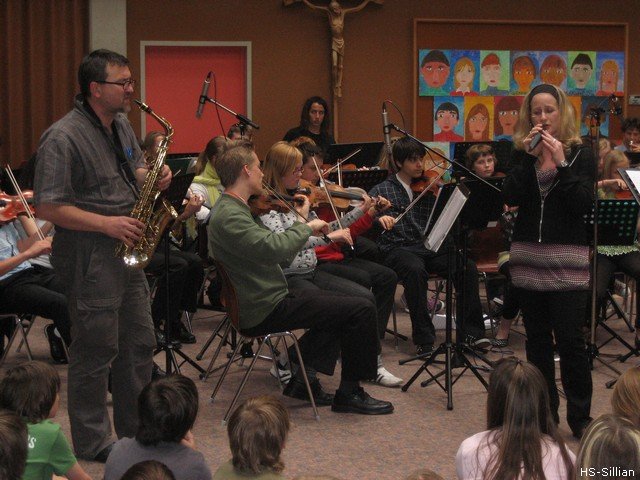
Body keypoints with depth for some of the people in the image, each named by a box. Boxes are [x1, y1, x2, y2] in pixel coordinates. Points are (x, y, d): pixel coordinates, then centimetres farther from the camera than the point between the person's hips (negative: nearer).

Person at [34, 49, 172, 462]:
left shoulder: (122, 126, 9)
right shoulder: (63, 138, -18)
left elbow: (136, 172, 22)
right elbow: (48, 207, -20)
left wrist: (155, 177, -2)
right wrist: (106, 224, -23)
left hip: (127, 249, 9)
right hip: (89, 256, -9)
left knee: (139, 343, 16)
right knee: (96, 351, 0)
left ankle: (136, 428, 31)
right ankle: (93, 443, 14)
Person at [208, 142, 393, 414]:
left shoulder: (233, 208, 13)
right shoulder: (228, 216, -21)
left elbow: (271, 248, 17)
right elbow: (274, 248, -34)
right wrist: (307, 227, -17)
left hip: (259, 303, 11)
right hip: (265, 311, -11)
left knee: (341, 305, 27)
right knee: (362, 310, -10)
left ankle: (302, 376, 20)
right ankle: (350, 393, 1)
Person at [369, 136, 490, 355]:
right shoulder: (382, 190, 8)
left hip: (430, 247, 4)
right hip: (398, 249, -3)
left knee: (468, 267, -22)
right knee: (415, 270, -37)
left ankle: (471, 332, -13)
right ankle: (424, 340, -29)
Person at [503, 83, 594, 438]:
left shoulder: (580, 154, 1)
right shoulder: (521, 153, 8)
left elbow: (584, 205, -10)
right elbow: (511, 198, -6)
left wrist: (560, 164, -17)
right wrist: (529, 157, -13)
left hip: (567, 261, -3)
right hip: (528, 257, 3)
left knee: (570, 340, -7)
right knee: (537, 339, 9)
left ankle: (580, 416, 4)